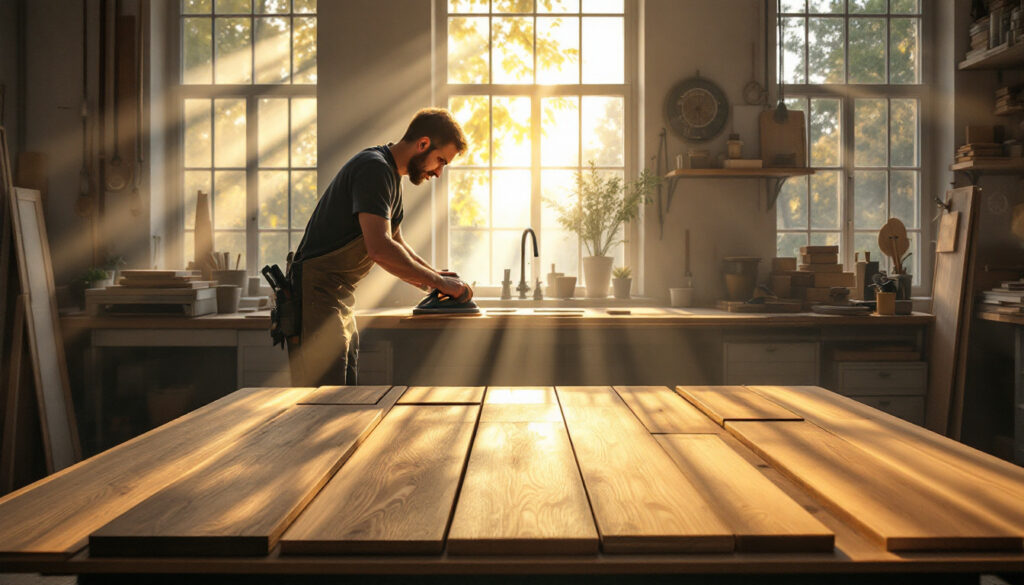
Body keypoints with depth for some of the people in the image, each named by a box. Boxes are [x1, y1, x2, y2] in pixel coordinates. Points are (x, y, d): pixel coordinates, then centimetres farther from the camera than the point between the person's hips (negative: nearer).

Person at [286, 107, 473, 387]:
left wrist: (440, 280, 11)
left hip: (341, 300, 11)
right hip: (316, 295, -11)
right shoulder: (374, 168, -15)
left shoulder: (392, 175, 18)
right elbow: (380, 249, -27)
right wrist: (439, 282, -18)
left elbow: (398, 247, 25)